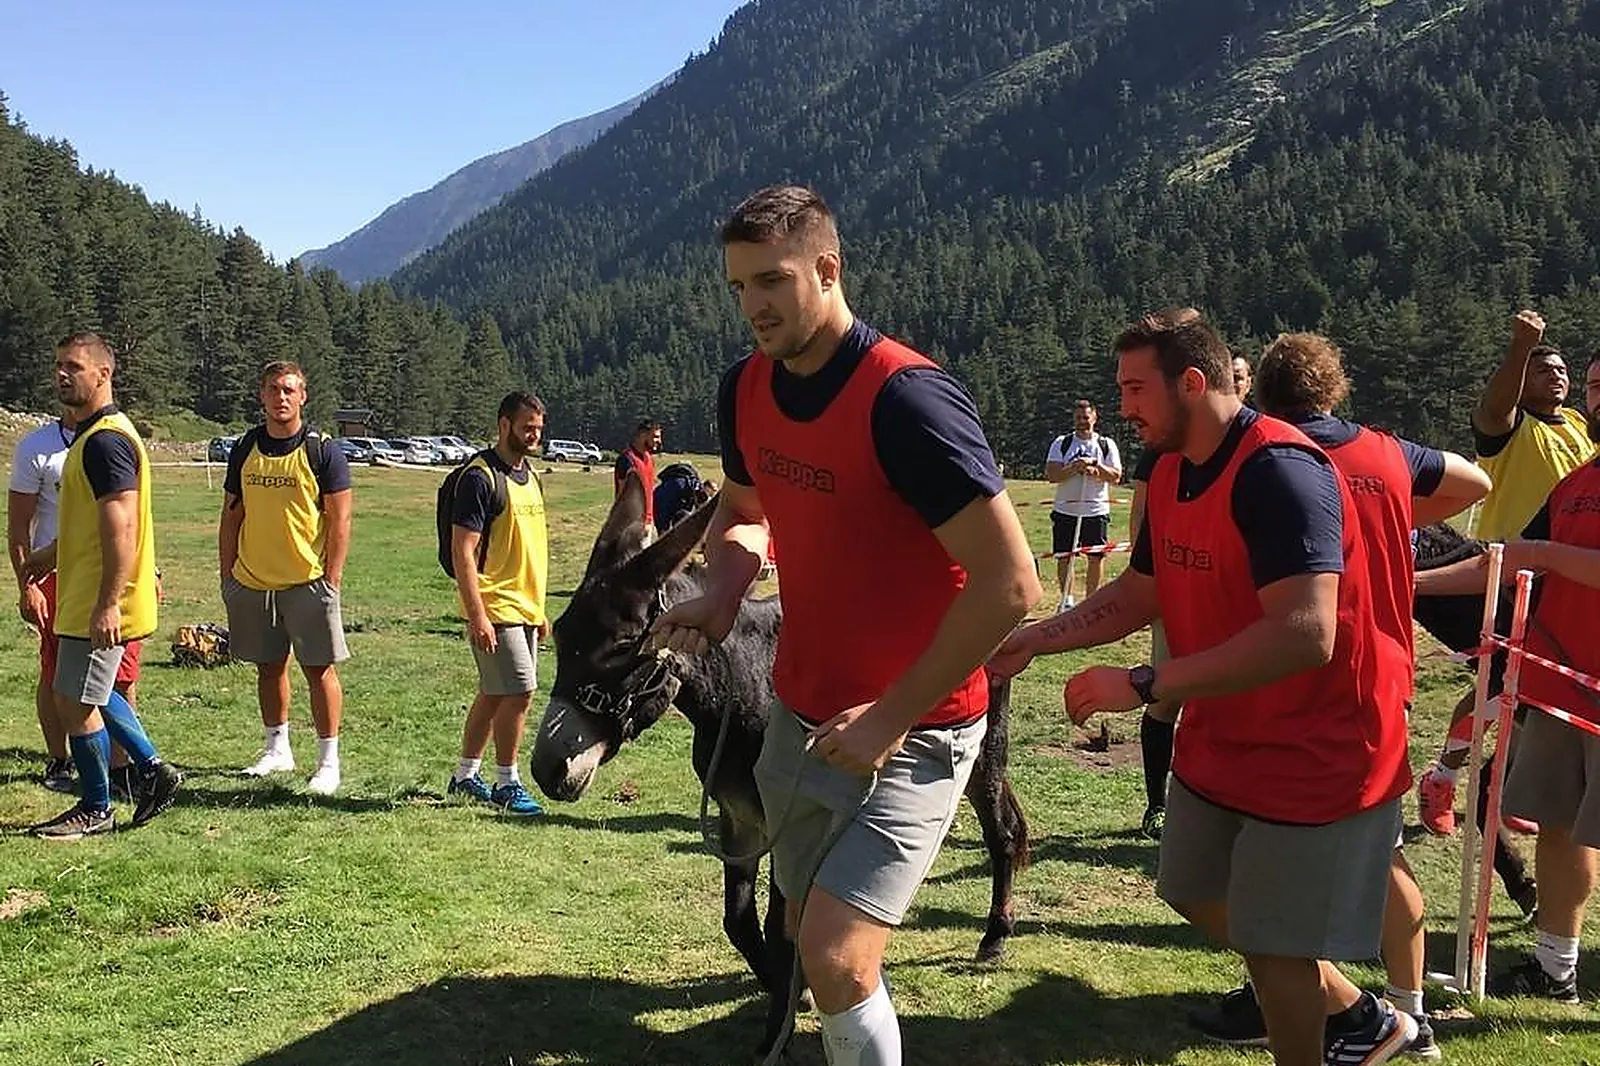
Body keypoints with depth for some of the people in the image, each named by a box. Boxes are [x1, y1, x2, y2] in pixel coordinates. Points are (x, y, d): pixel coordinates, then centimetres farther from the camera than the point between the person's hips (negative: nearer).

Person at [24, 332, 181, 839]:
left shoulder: (105, 440, -19)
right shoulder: (90, 433, 14)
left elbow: (121, 526, -26)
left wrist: (107, 603, -28)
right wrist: (52, 553, 35)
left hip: (98, 602, -10)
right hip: (84, 594, 10)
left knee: (74, 701, 0)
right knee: (91, 693, 20)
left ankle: (95, 809, 14)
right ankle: (153, 769, 28)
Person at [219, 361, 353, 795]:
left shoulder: (323, 452, -5)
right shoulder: (245, 450, 8)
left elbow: (339, 520, -6)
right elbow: (231, 515, 14)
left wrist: (332, 578, -11)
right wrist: (226, 573, 9)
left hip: (308, 581, -4)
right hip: (251, 580, 5)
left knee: (319, 669, -2)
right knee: (268, 666, 14)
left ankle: (328, 762, 5)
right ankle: (276, 750, 28)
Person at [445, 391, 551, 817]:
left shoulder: (529, 476, 15)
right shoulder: (480, 476, -13)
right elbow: (462, 550, -17)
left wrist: (539, 609, 21)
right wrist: (476, 615, -22)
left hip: (524, 607, 9)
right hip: (495, 609, -9)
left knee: (494, 695, 14)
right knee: (518, 692, -9)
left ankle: (465, 776, 24)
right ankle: (506, 784, 3)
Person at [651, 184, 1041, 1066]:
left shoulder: (904, 398, -24)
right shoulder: (746, 389, 0)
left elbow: (1009, 583, -24)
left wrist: (892, 717, -21)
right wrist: (723, 590, -4)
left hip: (908, 735, -7)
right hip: (799, 719, 7)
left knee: (834, 961, -17)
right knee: (809, 937, 19)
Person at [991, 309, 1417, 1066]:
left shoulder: (1278, 470, -29)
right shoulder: (1170, 473, 1)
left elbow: (1305, 636, -38)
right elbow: (1138, 594, 11)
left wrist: (1143, 686, -37)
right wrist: (1031, 641, -1)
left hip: (1314, 753, -10)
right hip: (1219, 743, 10)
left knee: (1272, 937, 2)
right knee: (1198, 895, 22)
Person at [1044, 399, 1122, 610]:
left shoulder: (1107, 445, 7)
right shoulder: (1061, 443, 5)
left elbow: (1115, 476, -3)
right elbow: (1051, 475, -6)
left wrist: (1096, 466, -16)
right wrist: (1074, 468, -18)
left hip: (1096, 510, 0)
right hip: (1065, 510, 0)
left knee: (1096, 557, 2)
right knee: (1064, 557, 2)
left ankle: (1091, 599, 14)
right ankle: (1066, 599, 13)